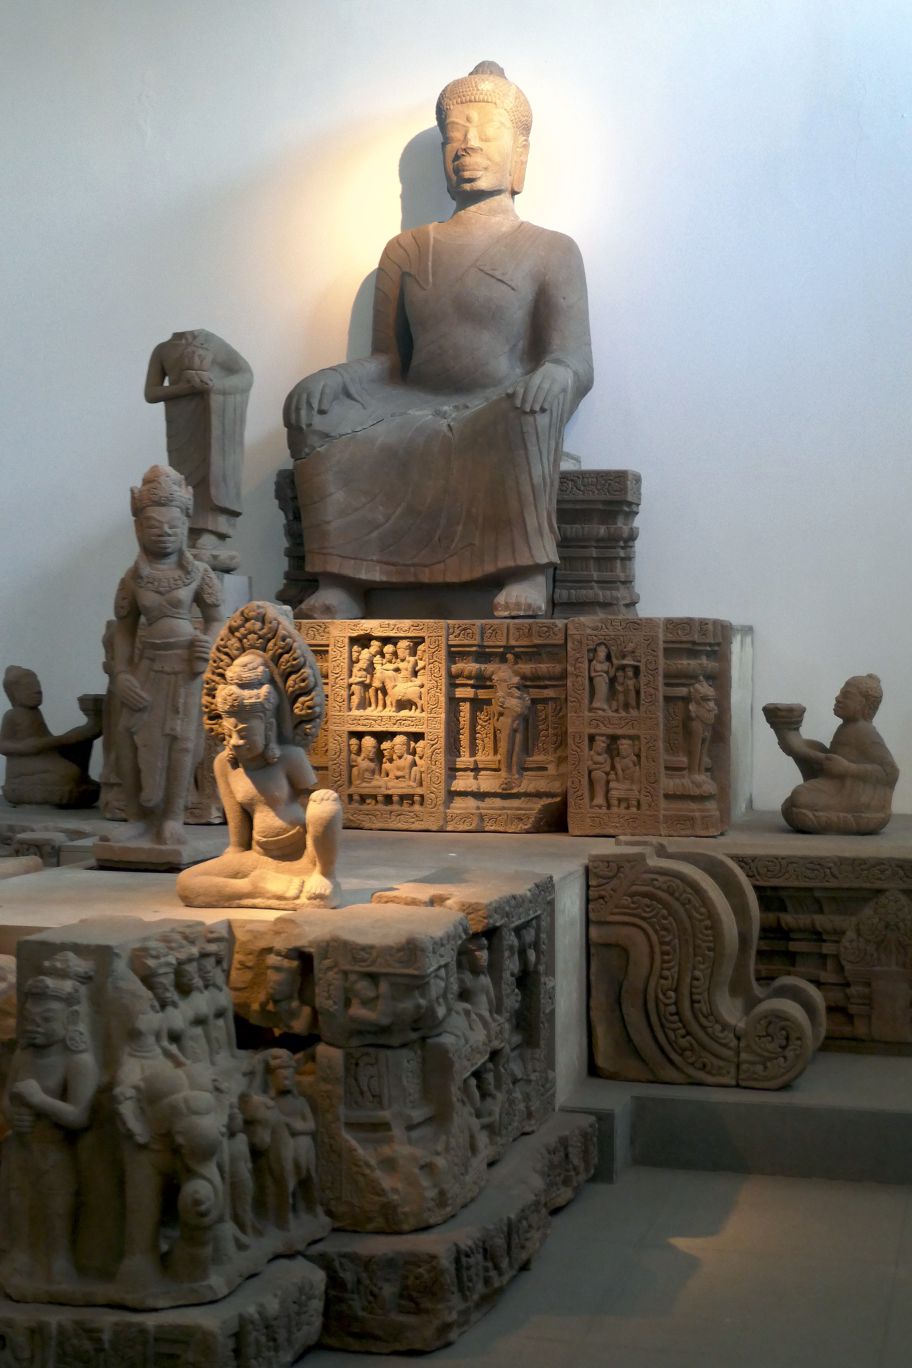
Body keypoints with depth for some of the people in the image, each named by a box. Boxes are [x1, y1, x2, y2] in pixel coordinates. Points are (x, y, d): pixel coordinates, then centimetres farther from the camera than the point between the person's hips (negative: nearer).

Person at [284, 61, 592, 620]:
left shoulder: (551, 252, 12)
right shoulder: (407, 251, 23)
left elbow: (576, 362, 0)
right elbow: (387, 362, 18)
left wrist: (554, 375, -26)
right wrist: (332, 379, -5)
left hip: (501, 416, -3)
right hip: (413, 416, 3)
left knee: (535, 403, -38)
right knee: (315, 411, -25)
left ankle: (526, 578, -43)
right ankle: (339, 588, -30)